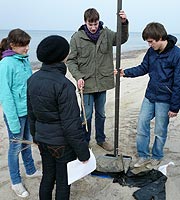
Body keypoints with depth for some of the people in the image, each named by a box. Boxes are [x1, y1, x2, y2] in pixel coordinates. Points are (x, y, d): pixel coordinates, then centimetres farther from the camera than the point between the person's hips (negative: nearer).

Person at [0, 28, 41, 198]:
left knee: (27, 142, 22)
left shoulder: (25, 60, 3)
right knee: (16, 147, 10)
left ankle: (31, 171, 42)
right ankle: (16, 182, 28)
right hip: (16, 113, -6)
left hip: (30, 110, 6)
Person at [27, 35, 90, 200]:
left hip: (42, 140, 7)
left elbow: (31, 113, 9)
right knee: (63, 182, 12)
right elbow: (71, 123, -22)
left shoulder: (33, 80, -1)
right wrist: (83, 151, -12)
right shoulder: (64, 85, -24)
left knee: (47, 177, 23)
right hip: (62, 143, -7)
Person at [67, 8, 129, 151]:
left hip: (102, 82, 3)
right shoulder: (77, 38, -6)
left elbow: (122, 38, -1)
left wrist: (124, 23, -19)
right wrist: (78, 76, -16)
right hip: (86, 83, -3)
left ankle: (101, 139, 34)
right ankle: (84, 142, 23)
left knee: (101, 114, 17)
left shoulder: (106, 34, 2)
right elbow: (71, 60, -4)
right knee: (87, 115, 4)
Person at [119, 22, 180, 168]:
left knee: (160, 131, 8)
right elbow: (143, 68, 13)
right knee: (142, 124, 7)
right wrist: (126, 72, -3)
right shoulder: (152, 51, 0)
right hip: (150, 96, 6)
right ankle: (144, 156, 23)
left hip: (164, 100, -6)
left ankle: (157, 157, 30)